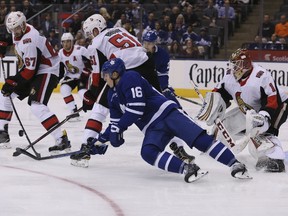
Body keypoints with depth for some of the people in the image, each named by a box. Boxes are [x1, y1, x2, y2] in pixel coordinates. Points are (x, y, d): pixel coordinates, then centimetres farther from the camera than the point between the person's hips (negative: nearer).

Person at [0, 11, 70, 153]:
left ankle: (62, 139, -29)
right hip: (31, 68, 10)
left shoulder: (29, 41, -29)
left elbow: (30, 70, -27)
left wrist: (12, 82, -22)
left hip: (47, 71, -10)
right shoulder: (18, 33, 0)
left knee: (37, 106, -26)